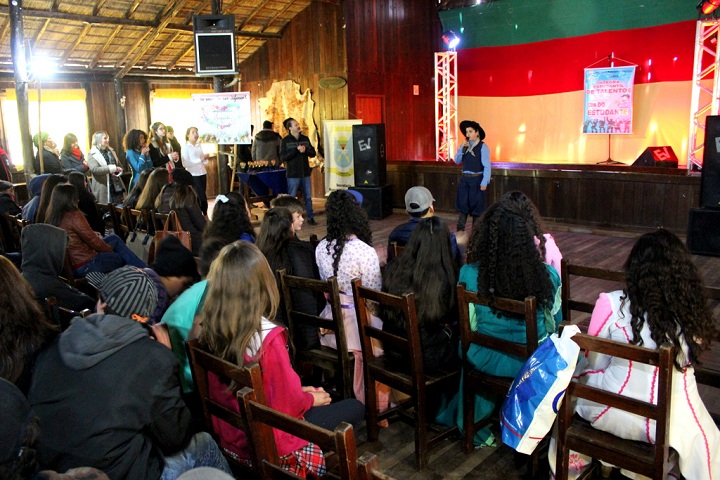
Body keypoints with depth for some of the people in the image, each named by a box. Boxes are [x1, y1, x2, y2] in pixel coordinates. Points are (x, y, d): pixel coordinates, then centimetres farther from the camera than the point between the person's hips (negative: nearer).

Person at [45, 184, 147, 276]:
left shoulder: (51, 218, 3)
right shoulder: (74, 216, -21)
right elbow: (93, 240, -15)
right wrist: (110, 249, 3)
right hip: (85, 265, -8)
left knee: (113, 238, 19)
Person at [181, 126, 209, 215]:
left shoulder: (199, 146, 11)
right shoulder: (185, 147, -6)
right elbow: (186, 163, -15)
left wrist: (205, 158, -6)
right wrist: (200, 159, -20)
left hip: (202, 173, 5)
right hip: (193, 175, -5)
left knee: (199, 197, 7)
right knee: (203, 197, -7)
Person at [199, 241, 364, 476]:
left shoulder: (211, 329, -10)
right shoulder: (267, 337, -31)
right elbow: (289, 402, -19)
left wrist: (301, 392, 8)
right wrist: (311, 399, 2)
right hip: (266, 443, -7)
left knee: (318, 395, 25)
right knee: (355, 407, 11)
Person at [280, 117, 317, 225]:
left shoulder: (305, 139, 8)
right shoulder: (285, 141, -3)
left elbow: (313, 153, 8)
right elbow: (283, 157, -11)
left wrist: (305, 150, -13)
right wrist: (296, 150, -18)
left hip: (305, 173, 4)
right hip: (293, 174, -4)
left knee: (308, 197, 9)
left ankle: (310, 217, 18)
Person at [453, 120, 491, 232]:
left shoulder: (482, 147, -9)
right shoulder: (464, 145, 8)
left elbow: (487, 166, -11)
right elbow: (457, 161, 4)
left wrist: (484, 183, -16)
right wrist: (462, 148, -8)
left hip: (477, 180, -5)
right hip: (464, 179, 5)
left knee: (476, 206, 5)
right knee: (462, 205, 8)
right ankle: (460, 231, 14)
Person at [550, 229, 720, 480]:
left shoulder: (611, 304, -18)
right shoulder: (692, 312, -12)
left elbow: (596, 363, -6)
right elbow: (687, 363, 4)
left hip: (609, 415, -1)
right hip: (668, 426, 1)